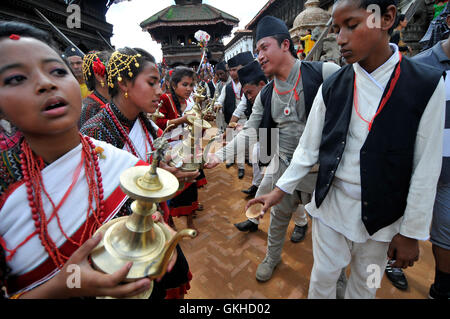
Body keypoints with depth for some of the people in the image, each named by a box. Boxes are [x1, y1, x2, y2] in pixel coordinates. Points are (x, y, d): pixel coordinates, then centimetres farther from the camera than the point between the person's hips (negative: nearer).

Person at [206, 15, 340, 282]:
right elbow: (249, 132, 3)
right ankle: (272, 257, 48)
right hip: (283, 165, 4)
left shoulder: (325, 73, -13)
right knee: (279, 215, 21)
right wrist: (220, 154, -7)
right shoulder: (265, 95, 2)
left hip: (320, 168, -3)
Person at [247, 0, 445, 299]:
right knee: (324, 275, 15)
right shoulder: (331, 87, -6)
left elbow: (426, 168, -8)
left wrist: (412, 232, -4)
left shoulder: (427, 85, -10)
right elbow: (308, 148, -1)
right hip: (331, 203, 1)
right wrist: (280, 190, -2)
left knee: (365, 284, 20)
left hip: (381, 213, 0)